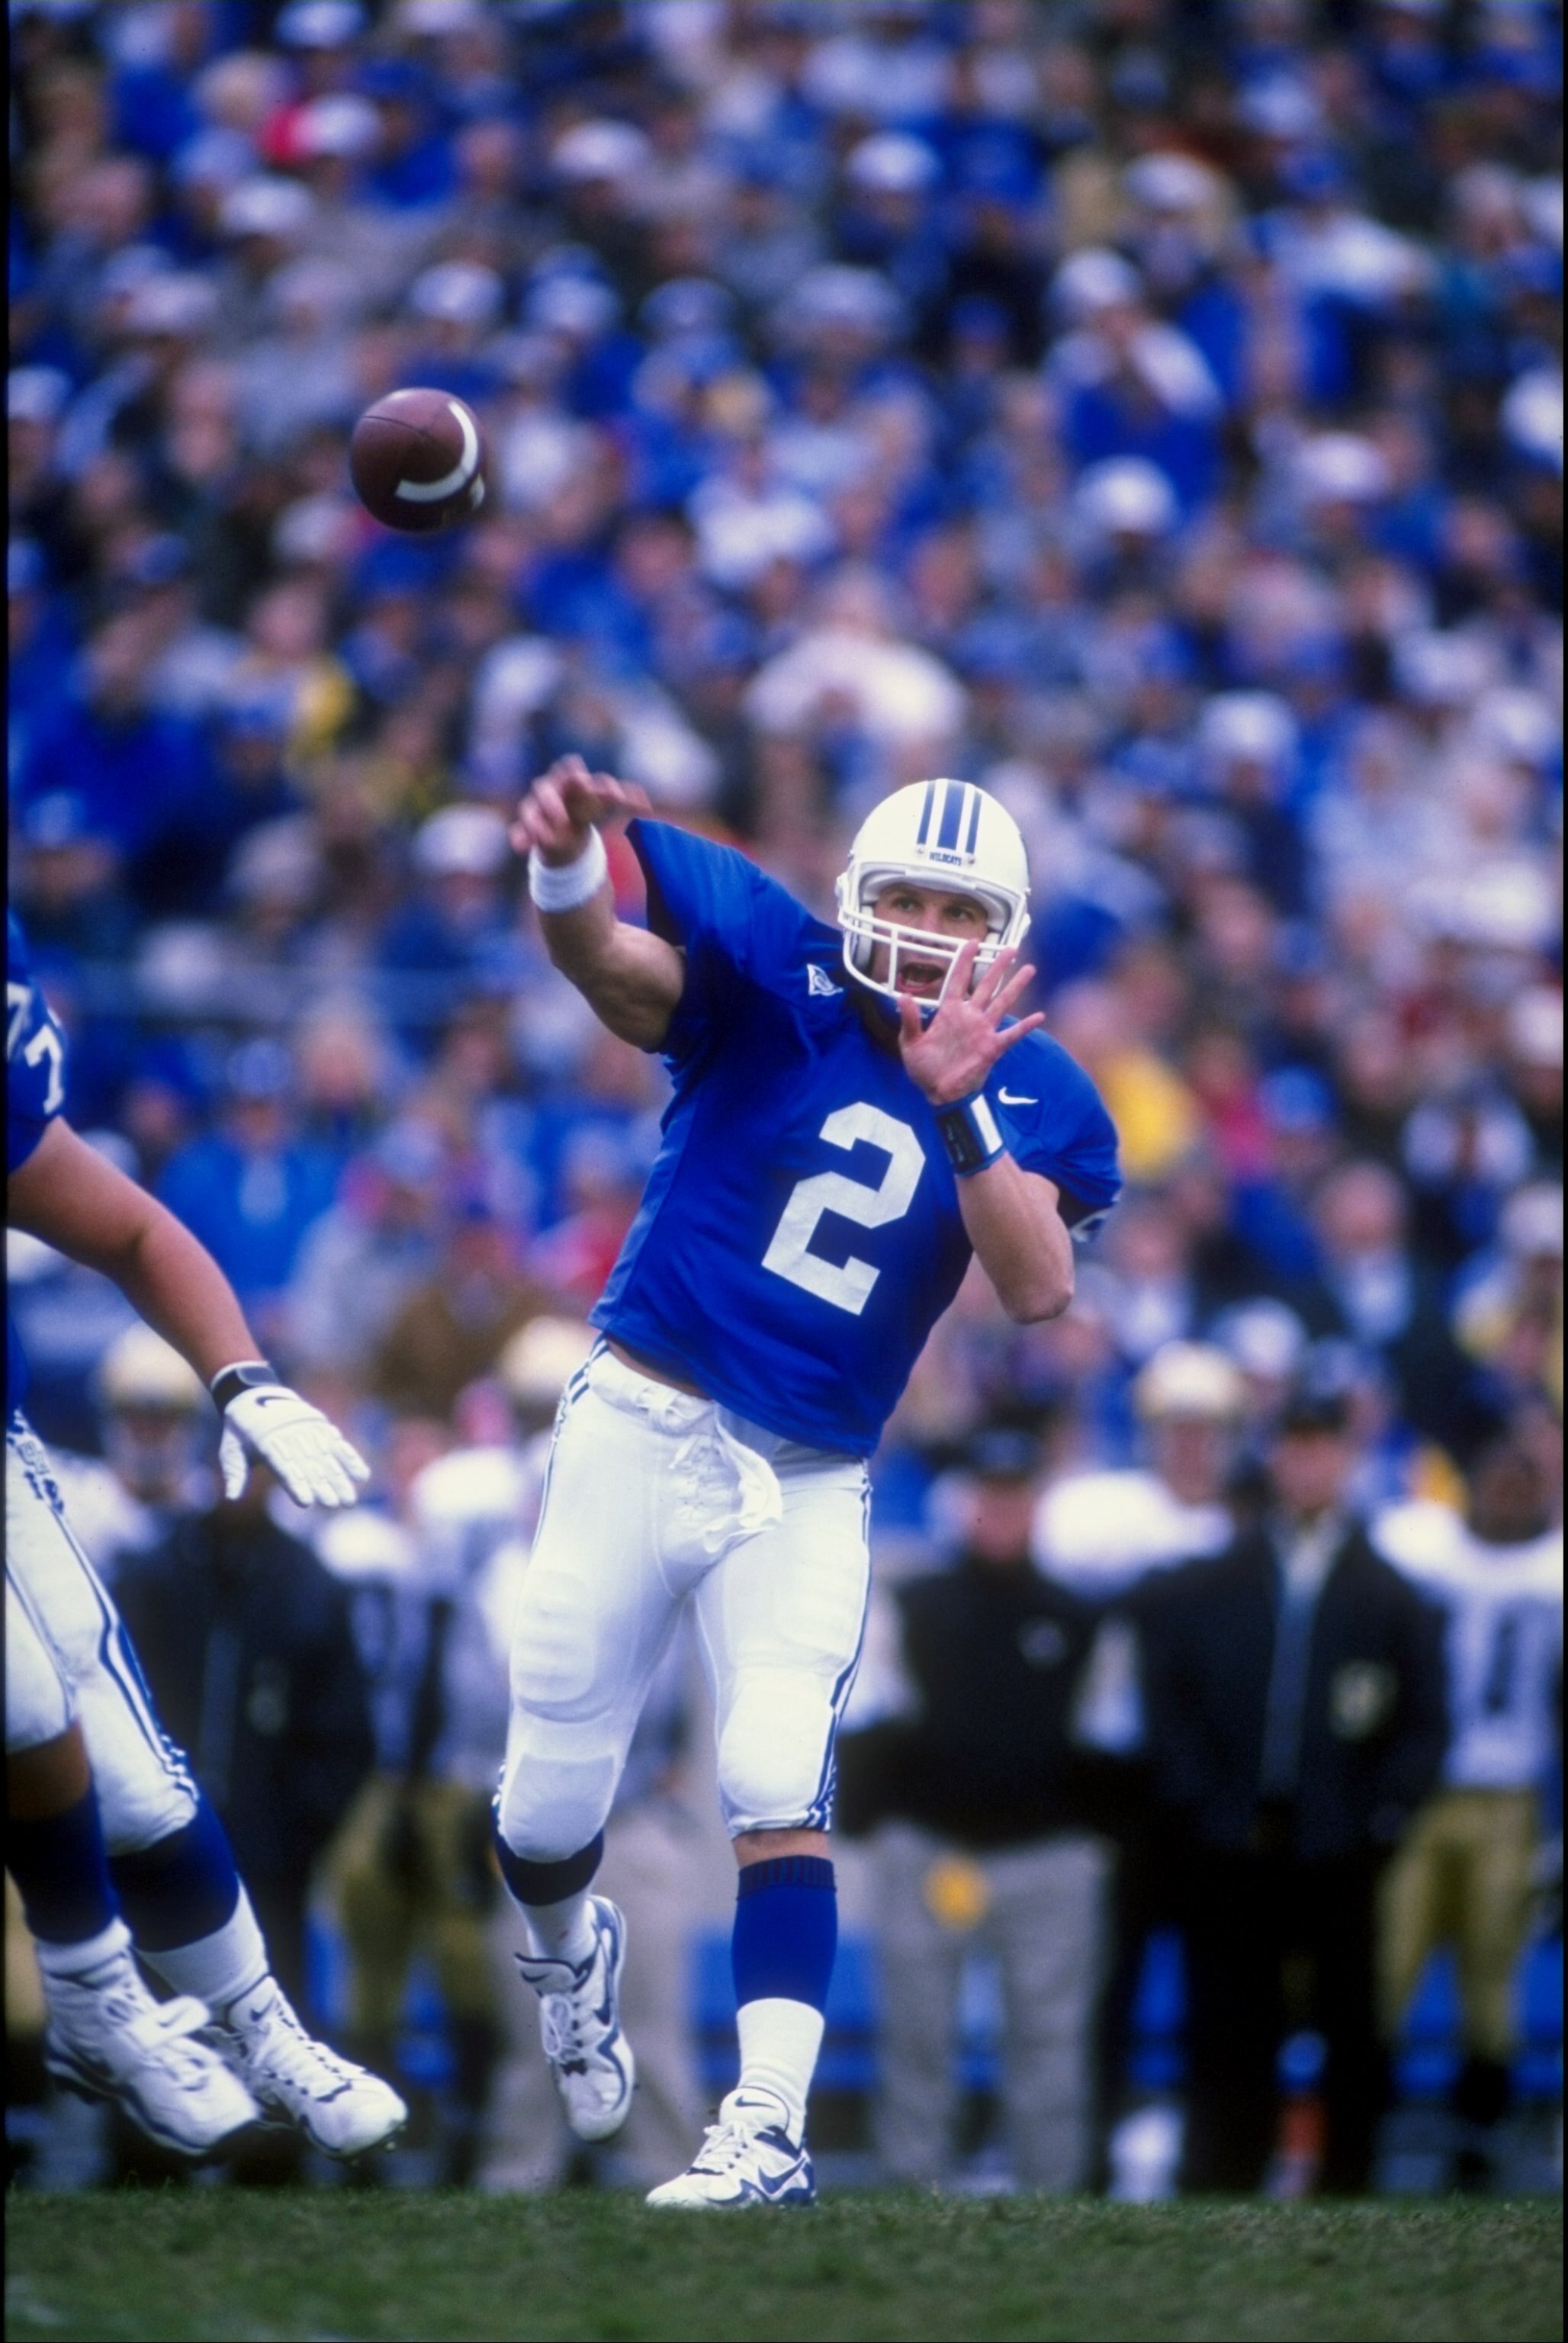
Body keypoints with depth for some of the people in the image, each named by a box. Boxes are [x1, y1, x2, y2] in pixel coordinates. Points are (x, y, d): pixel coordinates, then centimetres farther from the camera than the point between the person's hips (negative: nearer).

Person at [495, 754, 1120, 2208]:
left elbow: (1041, 1291, -17)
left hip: (807, 1488, 1)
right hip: (639, 1429, -1)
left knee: (778, 1791, -15)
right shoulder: (773, 980, -10)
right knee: (547, 1806, 9)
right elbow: (612, 962, -30)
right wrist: (566, 871, -54)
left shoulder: (1029, 1098, -2)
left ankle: (766, 2129, -13)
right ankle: (569, 1957, 42)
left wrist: (958, 1109, -29)